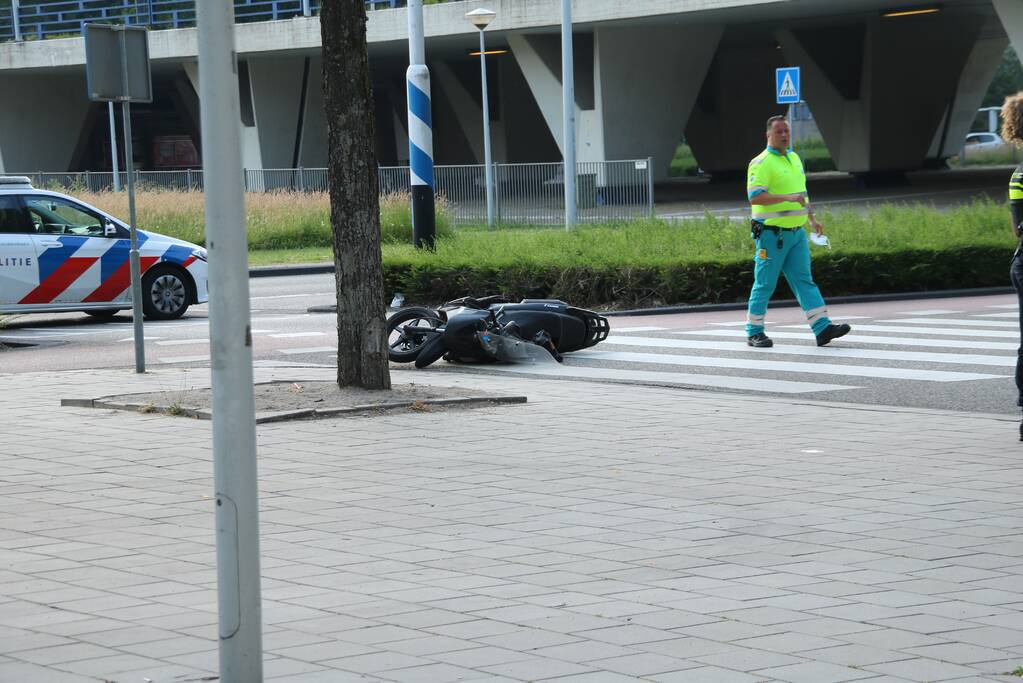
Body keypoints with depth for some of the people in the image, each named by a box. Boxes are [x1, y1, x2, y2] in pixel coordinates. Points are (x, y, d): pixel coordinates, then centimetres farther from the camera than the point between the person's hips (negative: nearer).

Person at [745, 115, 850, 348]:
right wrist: (786, 198, -29)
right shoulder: (761, 163, -12)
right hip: (772, 234, -7)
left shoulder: (794, 158, 15)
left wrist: (813, 219, 25)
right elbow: (754, 197, -23)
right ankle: (754, 333, 10)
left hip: (796, 232, 7)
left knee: (804, 280, 1)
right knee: (765, 284, 0)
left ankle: (823, 328, -6)